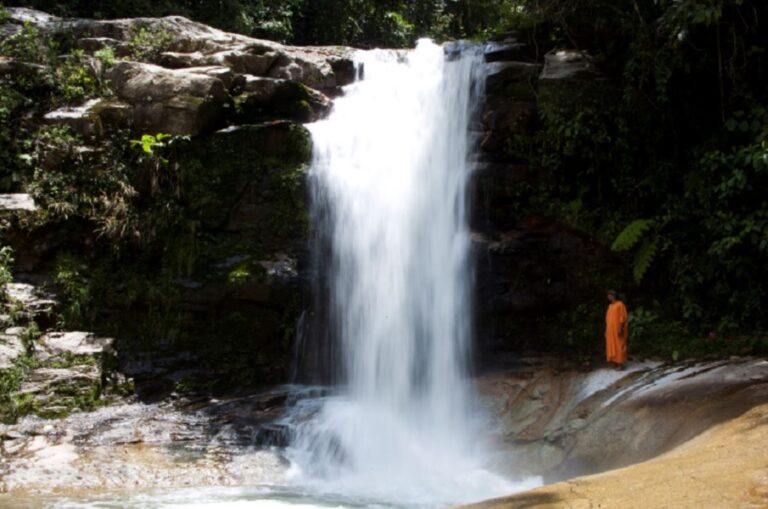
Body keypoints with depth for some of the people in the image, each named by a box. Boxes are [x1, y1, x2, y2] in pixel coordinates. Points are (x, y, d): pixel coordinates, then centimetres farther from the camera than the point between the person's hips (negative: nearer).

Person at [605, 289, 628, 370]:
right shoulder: (610, 306, 15)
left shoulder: (620, 304, -10)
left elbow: (623, 317, -15)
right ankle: (615, 363, 11)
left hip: (618, 330, -8)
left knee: (619, 346, -6)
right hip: (611, 330, 8)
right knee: (612, 346, 7)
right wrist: (607, 331, 15)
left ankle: (621, 364, -3)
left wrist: (620, 329, -22)